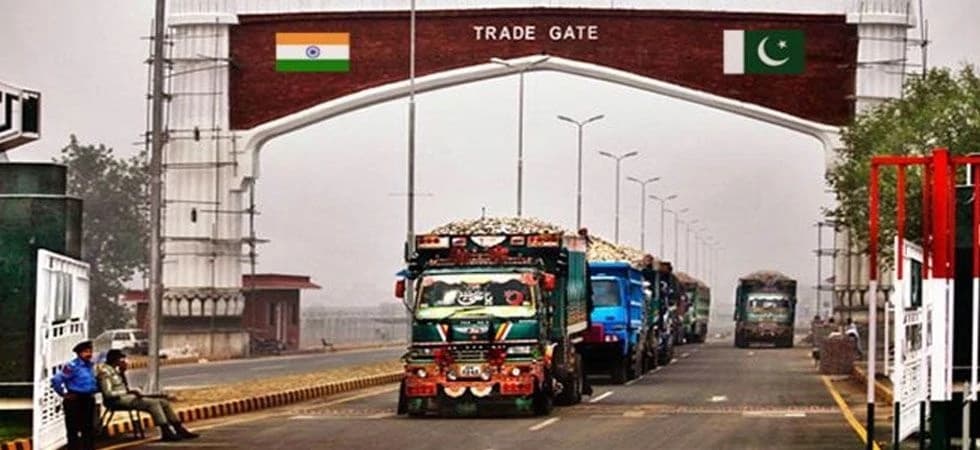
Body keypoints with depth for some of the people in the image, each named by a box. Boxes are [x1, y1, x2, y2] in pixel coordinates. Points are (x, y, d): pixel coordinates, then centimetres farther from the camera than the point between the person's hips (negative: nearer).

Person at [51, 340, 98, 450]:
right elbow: (56, 380, -21)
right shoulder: (72, 366, -14)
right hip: (75, 401, -8)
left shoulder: (90, 366, 10)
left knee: (89, 430, 13)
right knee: (73, 431, -3)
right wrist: (63, 394, -13)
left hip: (88, 400, 8)